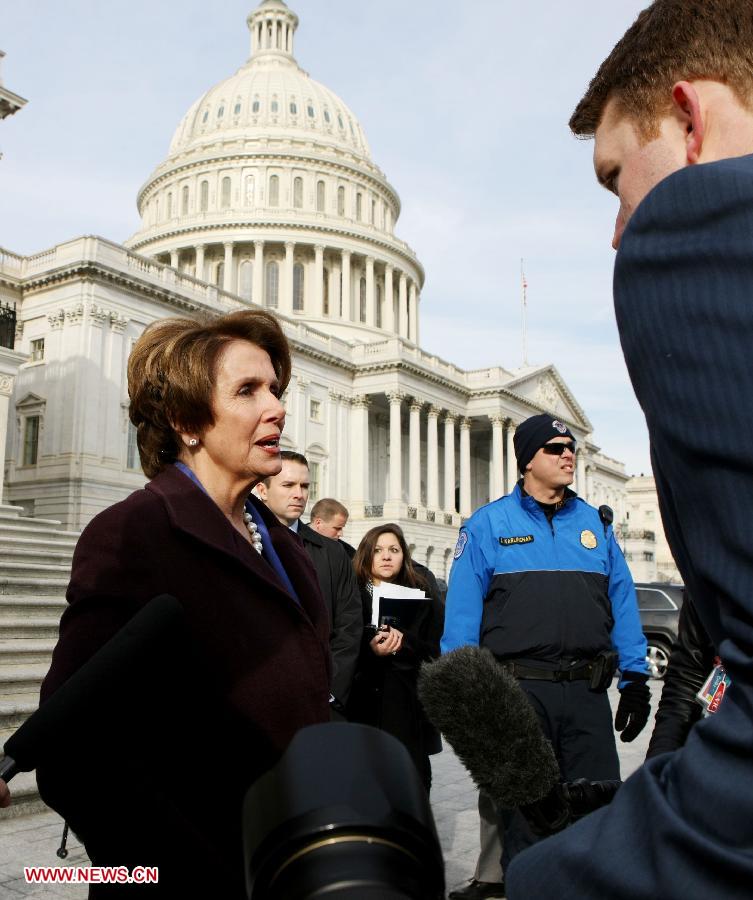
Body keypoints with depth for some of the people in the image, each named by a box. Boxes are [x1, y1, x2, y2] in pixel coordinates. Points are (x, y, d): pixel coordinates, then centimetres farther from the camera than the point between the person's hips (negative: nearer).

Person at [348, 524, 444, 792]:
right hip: (364, 707, -1)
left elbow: (435, 653, 4)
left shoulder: (423, 597, 11)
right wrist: (370, 650, -19)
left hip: (411, 709, 2)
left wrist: (403, 644, -13)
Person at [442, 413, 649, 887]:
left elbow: (622, 603, 11)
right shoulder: (488, 524, -1)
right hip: (518, 689, -3)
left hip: (587, 690, 3)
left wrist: (636, 679, 6)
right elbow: (463, 611, -4)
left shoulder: (596, 523, 11)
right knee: (522, 812, 11)